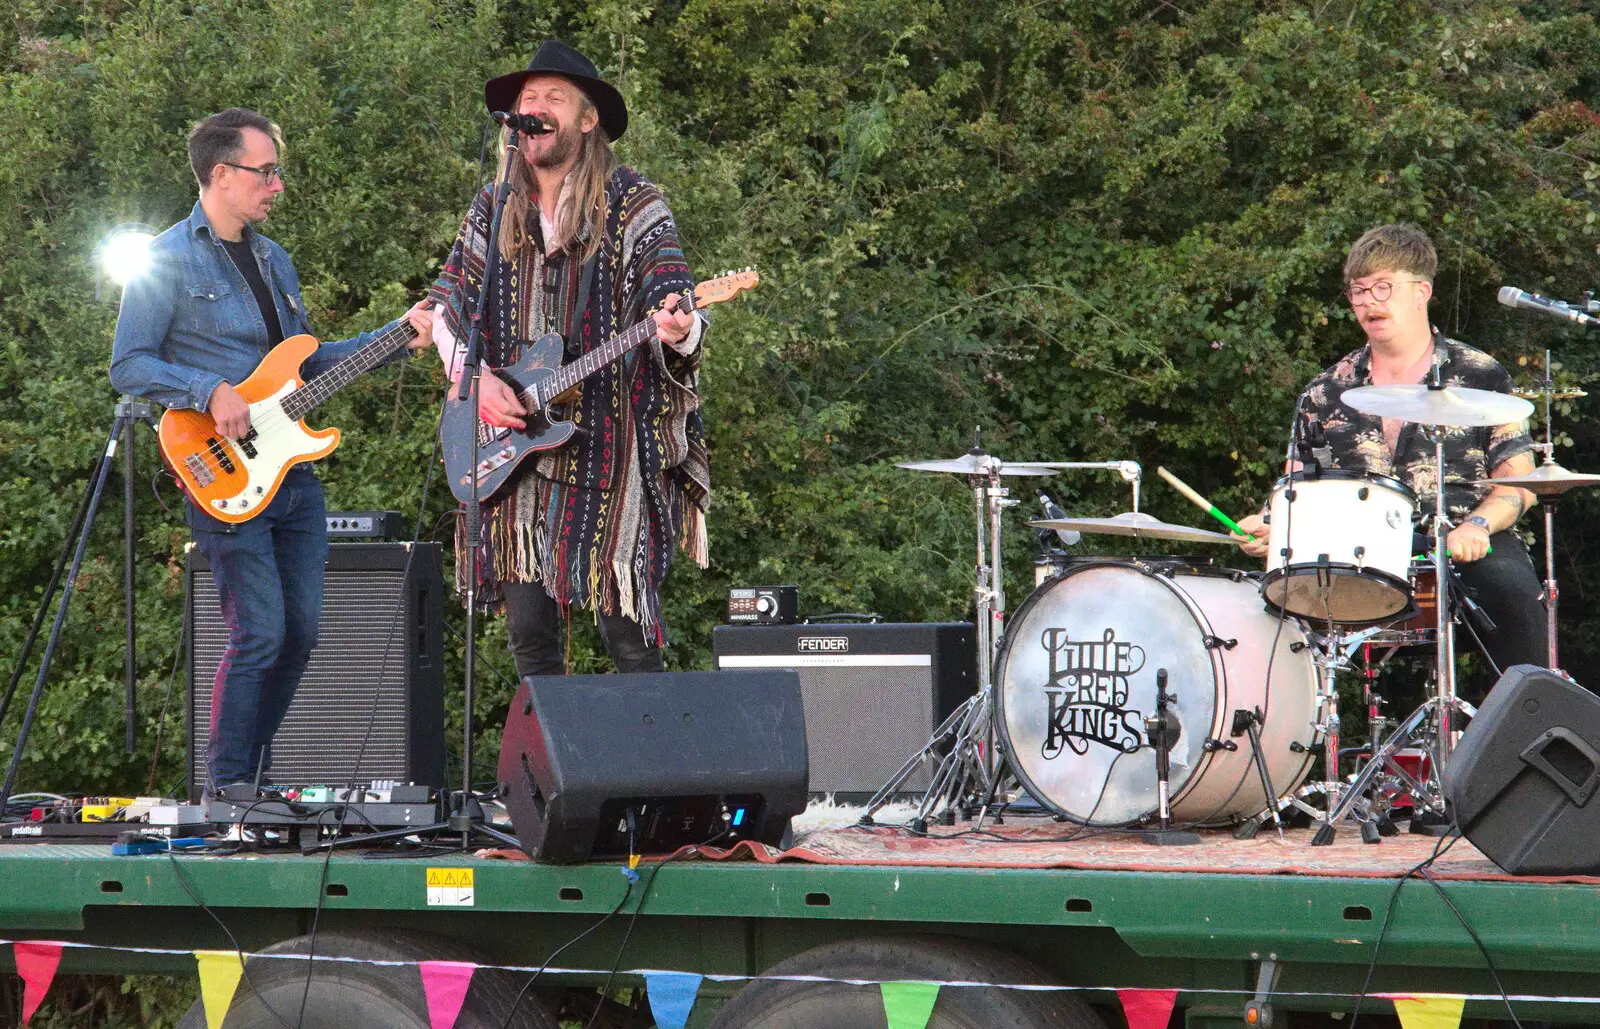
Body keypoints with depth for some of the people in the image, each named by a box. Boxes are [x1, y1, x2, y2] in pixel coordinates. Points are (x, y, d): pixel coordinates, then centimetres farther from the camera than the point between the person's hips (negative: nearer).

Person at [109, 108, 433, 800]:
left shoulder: (273, 260, 18)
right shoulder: (167, 261, -6)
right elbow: (128, 366, -8)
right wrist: (209, 391, -20)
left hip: (292, 469, 8)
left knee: (300, 632, 7)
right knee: (260, 634, -12)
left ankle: (256, 772, 20)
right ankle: (227, 788, 0)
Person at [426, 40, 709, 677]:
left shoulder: (633, 206, -1)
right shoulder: (493, 210, 12)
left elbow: (675, 302, -8)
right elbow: (446, 304, 15)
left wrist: (677, 331, -32)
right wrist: (475, 378, -3)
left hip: (613, 450, -4)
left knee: (627, 632, -8)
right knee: (530, 635, 2)